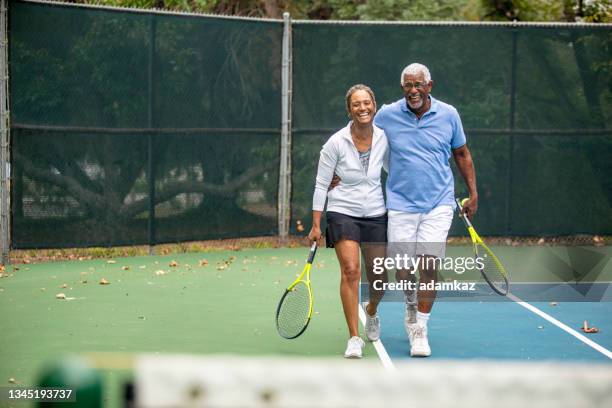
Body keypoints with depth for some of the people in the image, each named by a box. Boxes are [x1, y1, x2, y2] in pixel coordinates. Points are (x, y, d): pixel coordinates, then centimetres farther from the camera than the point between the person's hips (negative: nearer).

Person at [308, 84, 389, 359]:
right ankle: (354, 338, -14)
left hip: (376, 215, 3)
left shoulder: (383, 139, -2)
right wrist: (316, 225, -6)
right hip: (342, 213, -3)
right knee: (350, 270, -19)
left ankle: (371, 313, 42)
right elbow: (321, 184, -4)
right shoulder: (336, 143, -10)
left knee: (379, 278, 7)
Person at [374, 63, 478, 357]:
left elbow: (462, 154, 12)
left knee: (429, 267, -9)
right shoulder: (386, 115, -1)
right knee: (403, 272, 0)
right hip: (400, 205, 0)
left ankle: (419, 330, 4)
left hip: (438, 205, 0)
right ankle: (411, 303, 33)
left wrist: (473, 194, 10)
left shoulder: (448, 115, 1)